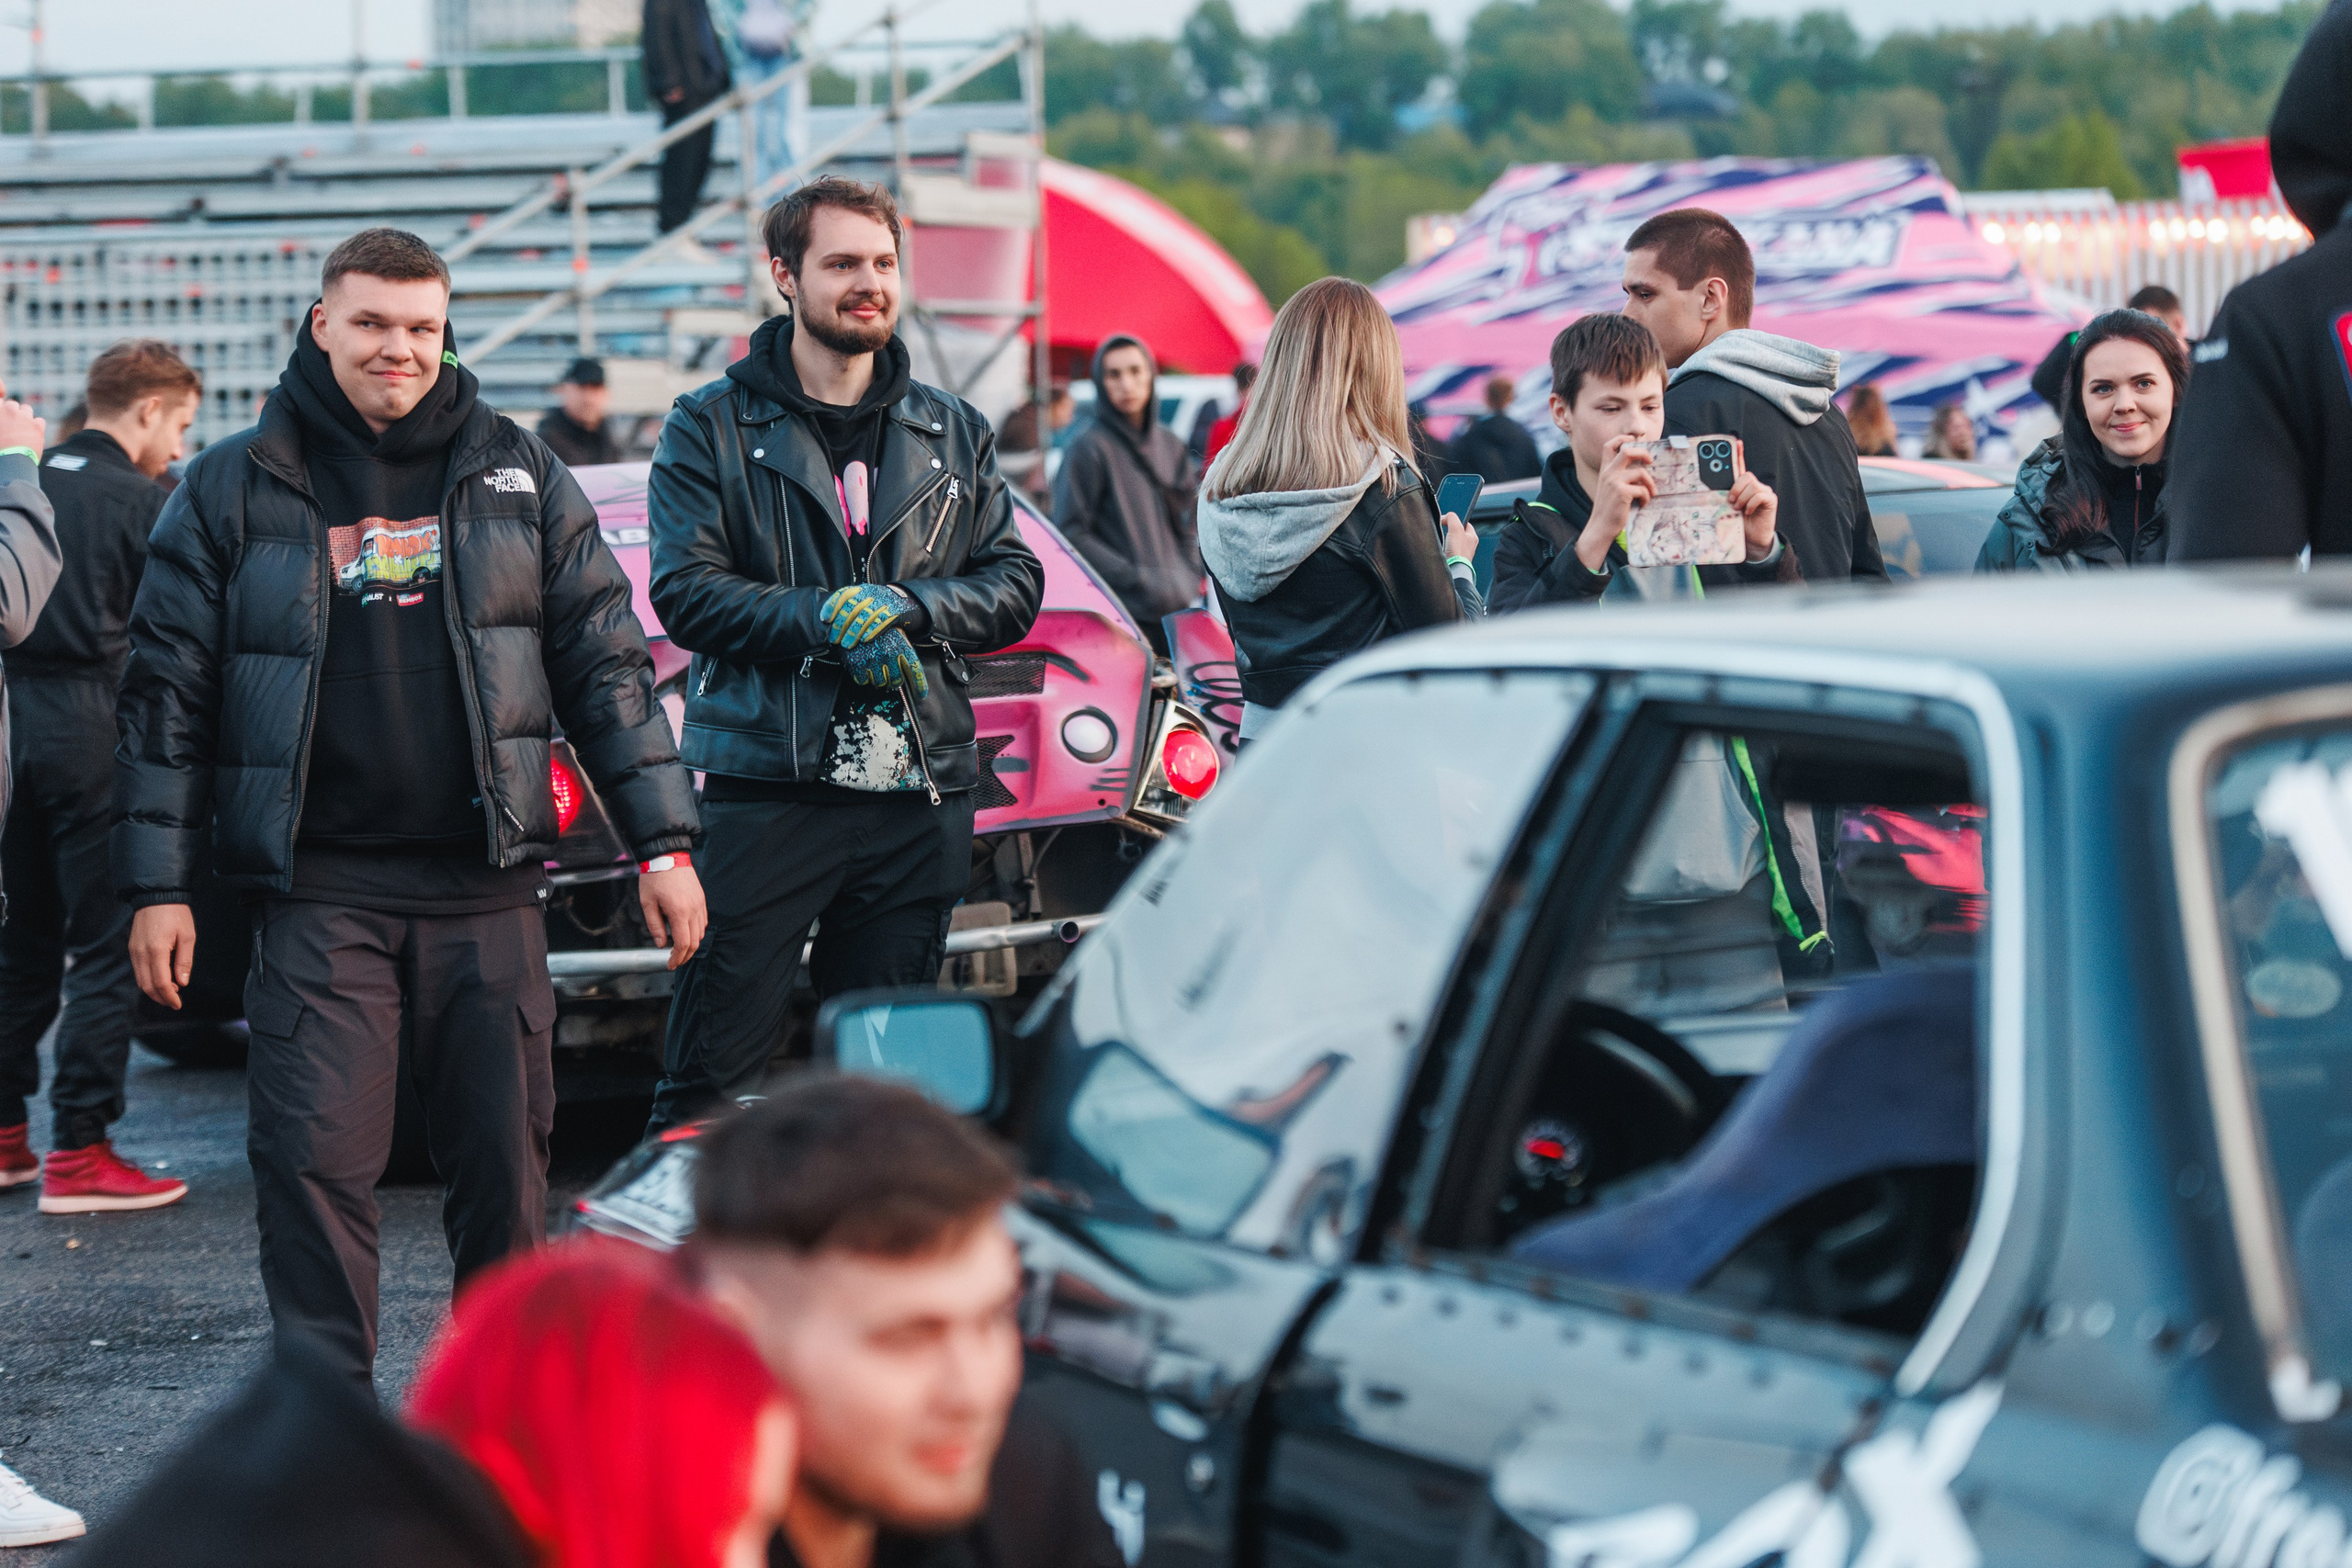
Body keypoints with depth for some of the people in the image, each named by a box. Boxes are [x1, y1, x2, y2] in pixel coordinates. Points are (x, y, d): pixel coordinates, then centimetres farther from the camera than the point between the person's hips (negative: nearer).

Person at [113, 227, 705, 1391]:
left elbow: (604, 663, 10)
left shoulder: (518, 474, 9)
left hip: (486, 886, 2)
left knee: (504, 1154, 6)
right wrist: (156, 886, 0)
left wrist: (663, 844, 4)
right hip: (319, 891, -1)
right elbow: (168, 693, 5)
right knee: (314, 1159, -6)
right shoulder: (233, 489, 4)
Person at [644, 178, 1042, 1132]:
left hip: (920, 796, 4)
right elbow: (686, 591, -5)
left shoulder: (954, 434, 16)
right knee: (713, 1066, -7)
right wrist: (825, 622, -17)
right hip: (767, 783, -4)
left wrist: (907, 607, -8)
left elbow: (1016, 586, 11)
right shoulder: (712, 428, 4)